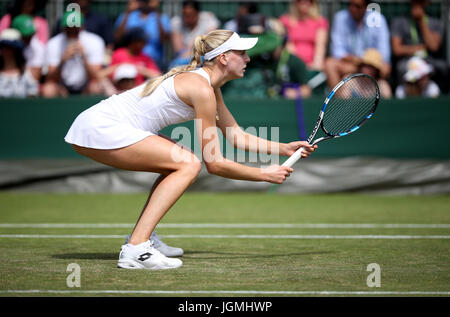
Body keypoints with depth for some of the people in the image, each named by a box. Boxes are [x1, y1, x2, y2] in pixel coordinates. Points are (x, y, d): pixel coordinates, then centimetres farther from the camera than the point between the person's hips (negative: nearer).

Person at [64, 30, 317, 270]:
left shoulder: (210, 87, 14)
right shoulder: (201, 89, -15)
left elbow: (237, 136, 23)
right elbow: (215, 164, -14)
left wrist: (285, 148, 16)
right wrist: (265, 175, -7)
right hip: (101, 128, -10)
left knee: (180, 163, 16)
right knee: (189, 164, -15)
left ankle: (142, 238, 13)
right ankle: (136, 249, -24)